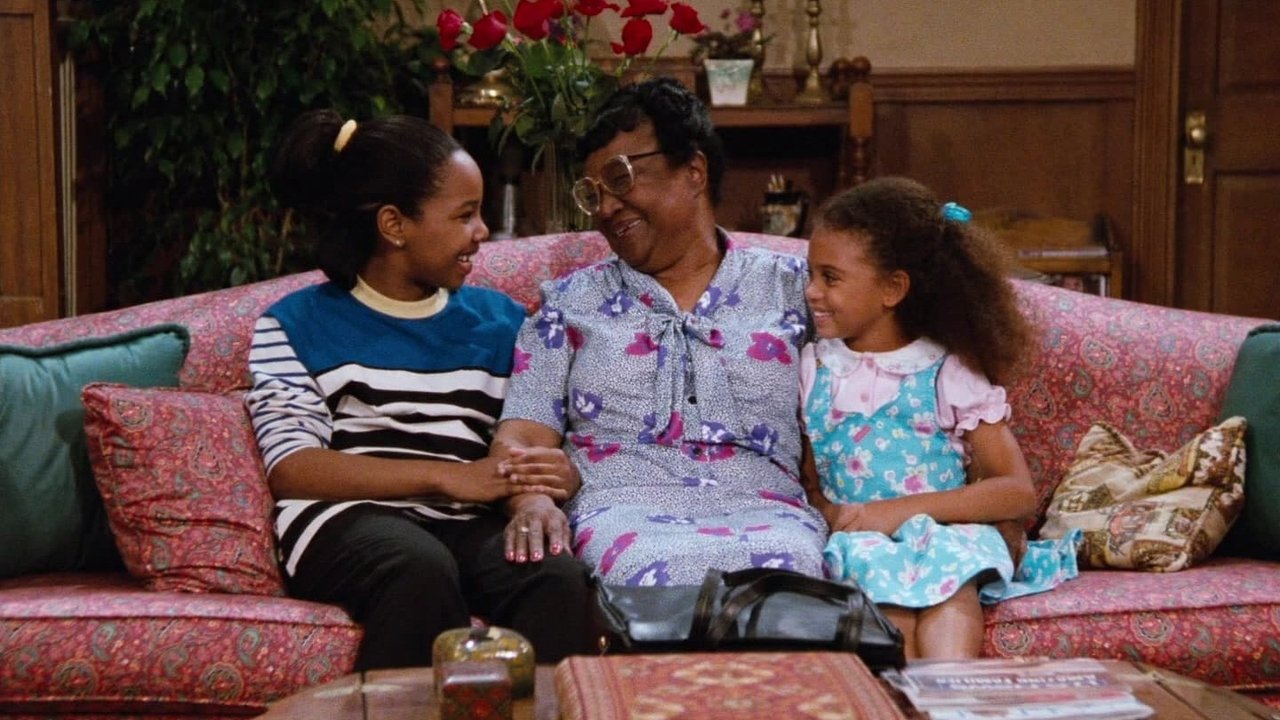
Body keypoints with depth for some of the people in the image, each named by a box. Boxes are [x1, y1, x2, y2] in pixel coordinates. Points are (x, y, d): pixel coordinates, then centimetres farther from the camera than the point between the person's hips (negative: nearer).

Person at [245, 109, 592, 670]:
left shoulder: (499, 319, 21)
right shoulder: (294, 325, 9)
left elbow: (542, 448, 15)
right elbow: (291, 467, -4)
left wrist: (539, 494, -12)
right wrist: (448, 478, -14)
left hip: (471, 525, 3)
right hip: (348, 518, -3)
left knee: (559, 578, -30)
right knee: (422, 571, -37)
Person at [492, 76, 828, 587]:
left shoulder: (791, 288, 20)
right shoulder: (570, 302, 21)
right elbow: (523, 438, 10)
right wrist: (531, 502, -13)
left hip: (763, 509, 1)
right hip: (625, 507, 0)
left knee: (789, 565, -38)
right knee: (656, 572, -39)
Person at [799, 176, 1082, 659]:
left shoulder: (948, 373, 1)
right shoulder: (812, 368, 12)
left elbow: (1019, 492, -7)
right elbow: (805, 481, 13)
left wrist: (905, 509, -17)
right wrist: (830, 514, -12)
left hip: (945, 532, -2)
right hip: (855, 539, 2)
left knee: (954, 560, -36)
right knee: (871, 561, -33)